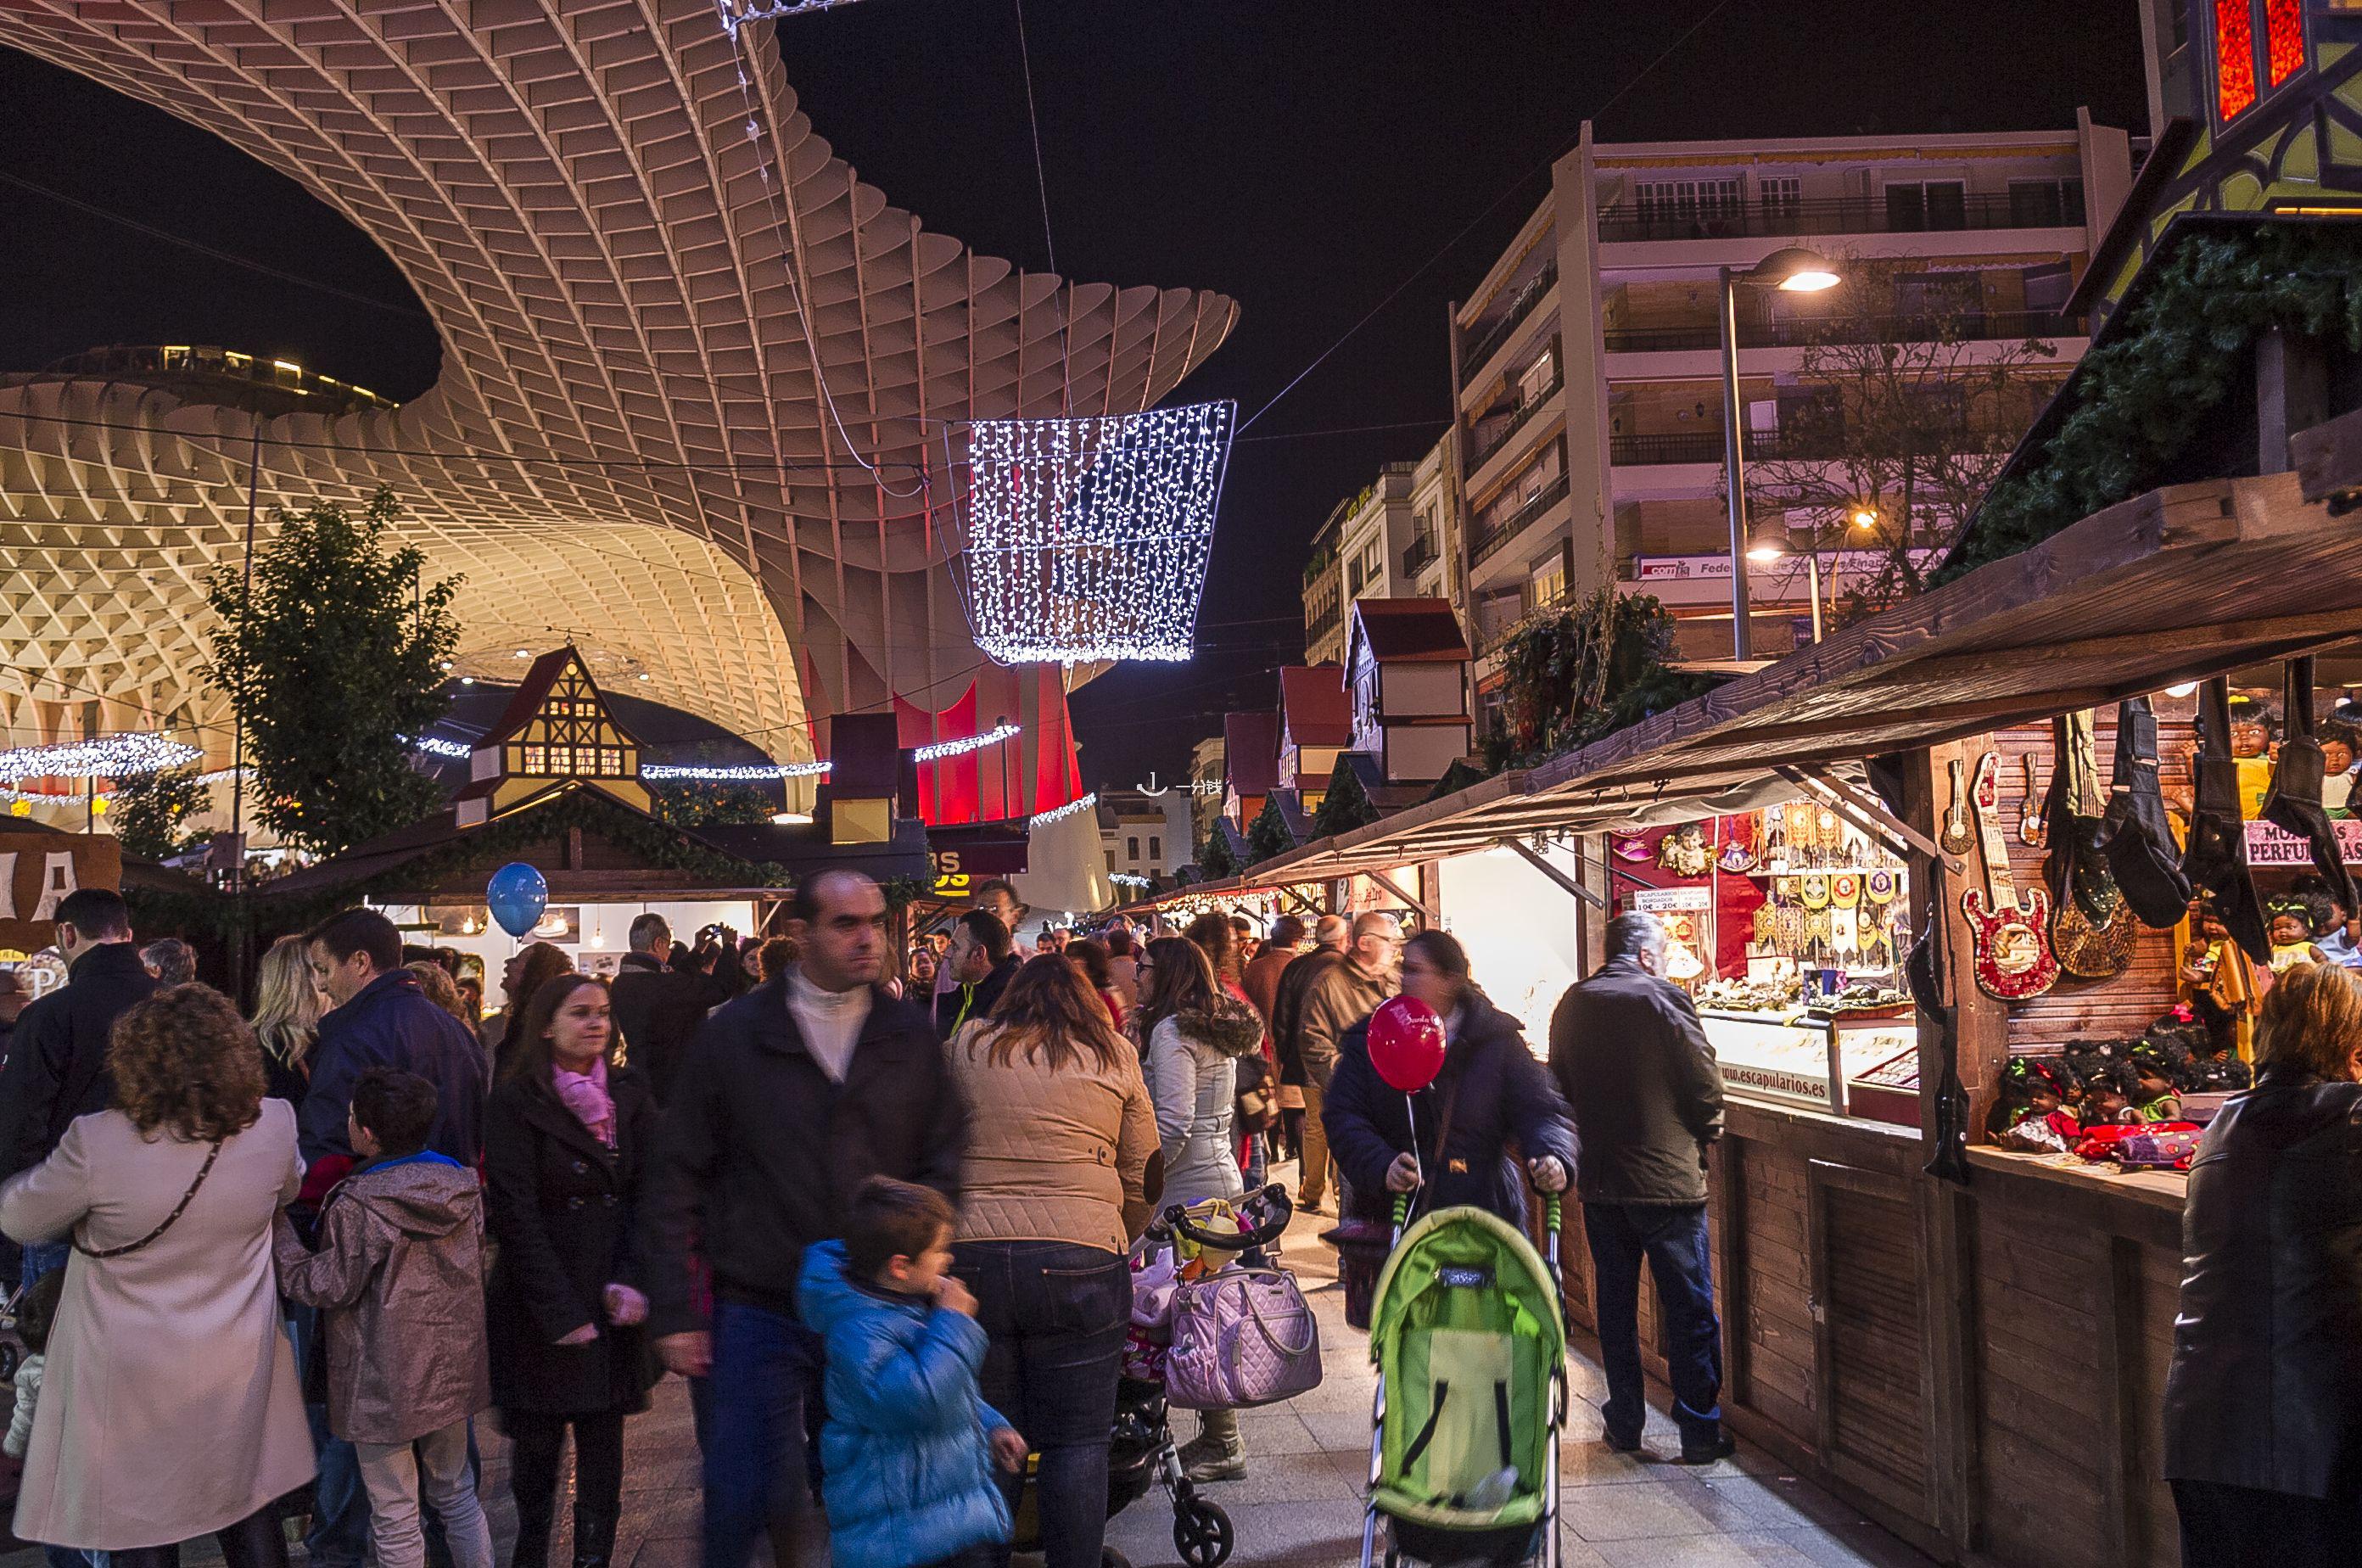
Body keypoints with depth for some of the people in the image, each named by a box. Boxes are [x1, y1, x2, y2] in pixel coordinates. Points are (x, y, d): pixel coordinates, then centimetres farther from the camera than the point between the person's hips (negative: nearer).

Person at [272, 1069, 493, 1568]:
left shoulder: (358, 1207, -20)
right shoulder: (463, 1185, -2)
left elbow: (327, 1288, -12)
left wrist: (280, 1232, -3)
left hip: (386, 1383, -6)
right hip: (454, 1370, 6)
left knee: (395, 1520, 8)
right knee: (456, 1495, 21)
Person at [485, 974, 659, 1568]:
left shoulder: (631, 1095, 4)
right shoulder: (515, 1103, -6)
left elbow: (648, 1195, 1)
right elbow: (515, 1214, -9)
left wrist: (629, 1282, -11)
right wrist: (562, 1311, -13)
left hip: (613, 1299, 3)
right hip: (539, 1300, -2)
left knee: (604, 1444, 6)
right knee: (538, 1441, 4)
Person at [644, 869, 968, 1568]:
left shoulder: (912, 1035, 2)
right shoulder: (734, 1034, -3)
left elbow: (946, 1160, 6)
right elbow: (678, 1177, 0)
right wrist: (673, 1312, -3)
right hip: (759, 1309, -2)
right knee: (740, 1500, 7)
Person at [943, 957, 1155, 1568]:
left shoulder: (968, 1044, 12)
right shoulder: (1115, 1054, 10)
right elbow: (1142, 1178, 12)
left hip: (968, 1257, 2)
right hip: (1078, 1259, -1)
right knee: (1077, 1442, 7)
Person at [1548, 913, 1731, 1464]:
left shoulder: (1570, 1005, 4)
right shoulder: (1663, 999, -12)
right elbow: (1706, 1084, -10)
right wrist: (1704, 1133, 9)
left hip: (1597, 1178, 5)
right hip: (1667, 1179, -5)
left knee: (1615, 1302, 14)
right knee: (1689, 1308, 4)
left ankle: (1625, 1423, 21)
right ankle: (1699, 1430, 8)